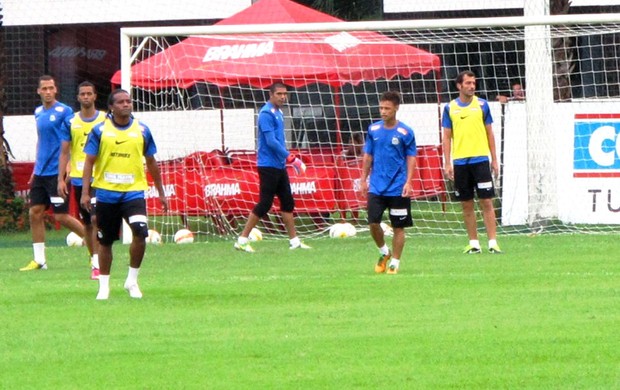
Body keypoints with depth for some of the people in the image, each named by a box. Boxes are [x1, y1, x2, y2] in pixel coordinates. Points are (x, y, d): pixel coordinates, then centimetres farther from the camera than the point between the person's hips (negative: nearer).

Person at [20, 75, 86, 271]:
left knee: (61, 216, -7)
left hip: (57, 172, -7)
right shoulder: (38, 112, 13)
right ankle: (39, 260, 8)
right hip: (41, 172, 7)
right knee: (35, 213, 3)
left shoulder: (64, 111, -9)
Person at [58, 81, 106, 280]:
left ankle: (97, 263, -16)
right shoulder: (70, 122, 5)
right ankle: (94, 260, 18)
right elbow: (64, 152, 7)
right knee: (86, 222, 9)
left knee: (96, 218, -15)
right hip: (77, 178, 3)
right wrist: (61, 179, 0)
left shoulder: (105, 120, 1)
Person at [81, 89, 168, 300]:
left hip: (133, 191, 0)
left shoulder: (142, 130, 5)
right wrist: (85, 192, -8)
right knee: (105, 241, 7)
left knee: (140, 231, -20)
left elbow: (151, 163, 14)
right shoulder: (100, 130, 0)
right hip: (106, 193, 0)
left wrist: (161, 193, 17)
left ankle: (132, 280, -3)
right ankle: (104, 286, 22)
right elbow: (89, 161, 1)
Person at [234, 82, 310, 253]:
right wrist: (291, 157, -21)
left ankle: (294, 241, 15)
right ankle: (242, 240, -3)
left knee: (287, 202, 10)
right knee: (264, 204, -8)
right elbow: (271, 141, -22)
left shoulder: (278, 113, 14)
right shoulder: (266, 113, -15)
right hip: (268, 166, -9)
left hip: (279, 166, 9)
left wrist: (287, 159, 16)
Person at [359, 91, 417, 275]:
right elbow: (368, 156, 12)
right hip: (376, 187, 3)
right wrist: (363, 179, 8)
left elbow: (411, 158, -2)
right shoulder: (373, 130, 4)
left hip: (398, 188, -3)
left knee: (398, 227, 2)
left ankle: (394, 263, 13)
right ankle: (384, 253, 20)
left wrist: (408, 182, -10)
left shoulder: (405, 132, -5)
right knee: (373, 223, -4)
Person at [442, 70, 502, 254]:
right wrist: (447, 163, 1)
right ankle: (473, 243, 12)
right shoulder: (450, 108, 6)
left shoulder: (482, 105, 4)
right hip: (460, 161, 1)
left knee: (486, 202, -5)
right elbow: (447, 137, 8)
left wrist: (494, 160, 5)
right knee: (466, 205, 5)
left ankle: (493, 242, -4)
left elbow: (489, 133, 9)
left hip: (480, 160, -1)